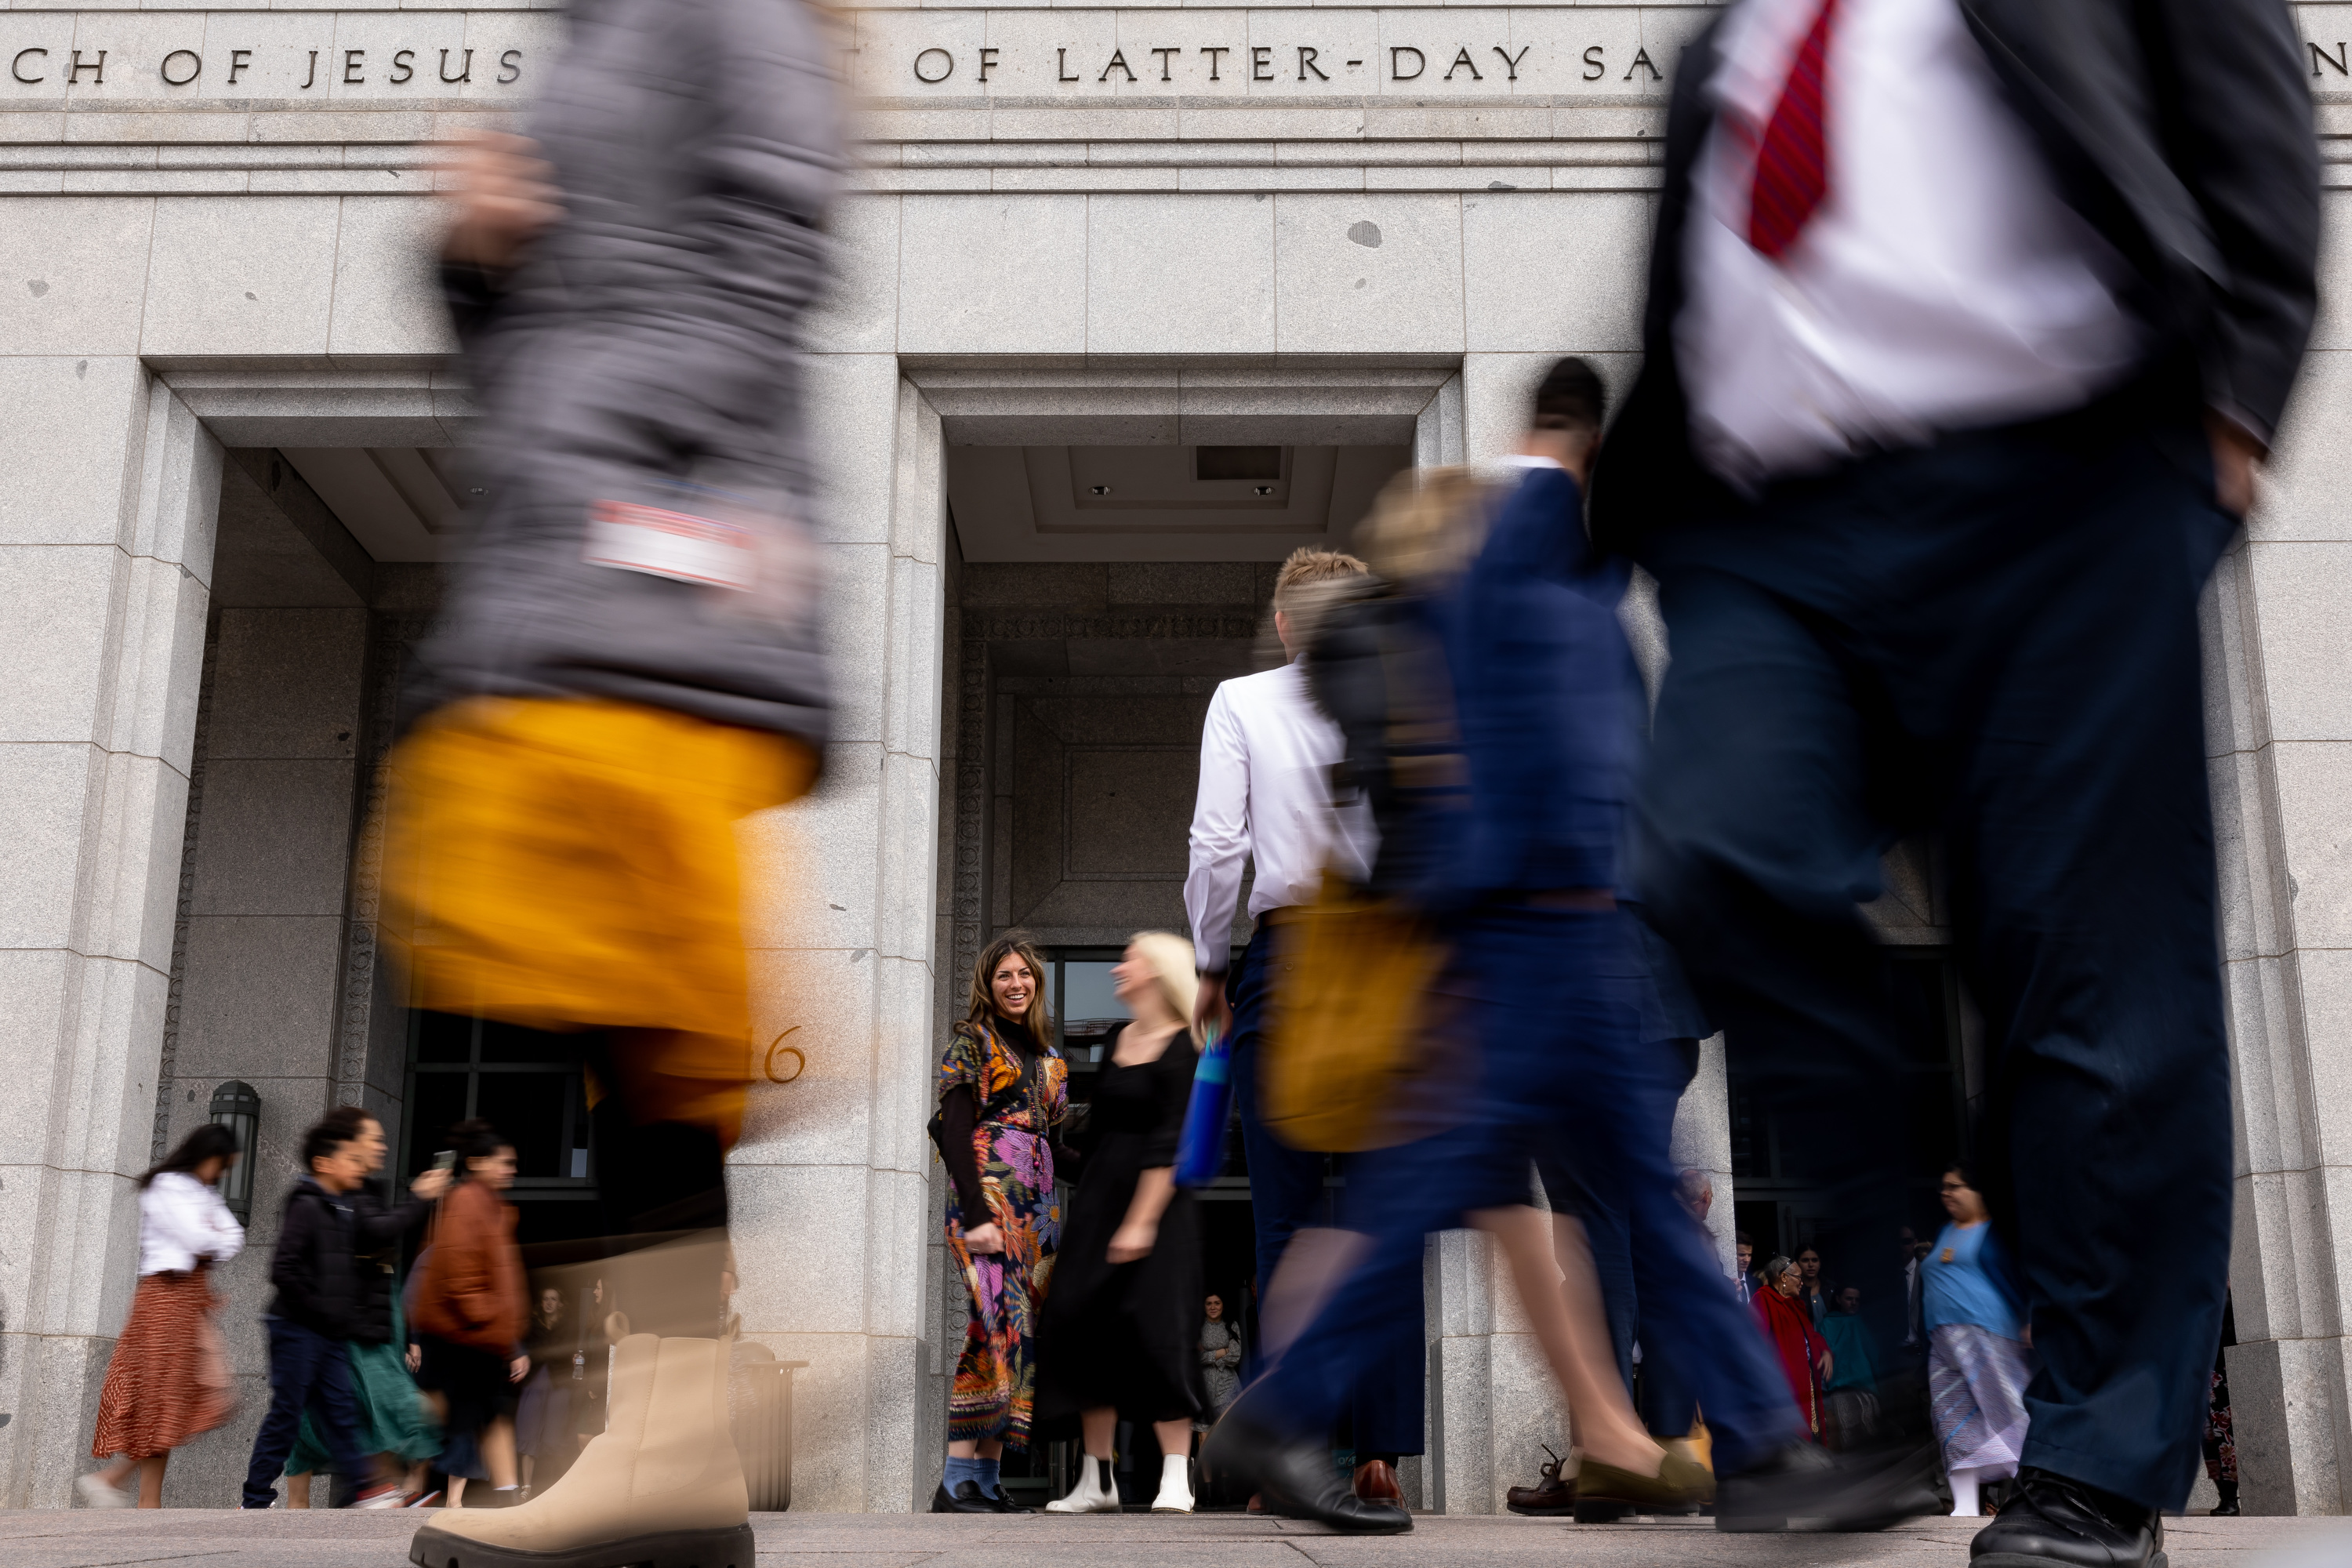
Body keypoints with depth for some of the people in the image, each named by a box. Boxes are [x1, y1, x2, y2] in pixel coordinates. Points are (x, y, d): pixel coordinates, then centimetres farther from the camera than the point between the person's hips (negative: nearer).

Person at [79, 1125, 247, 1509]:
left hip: (193, 1297, 9)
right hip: (169, 1292, -9)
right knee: (164, 1396, -8)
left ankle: (110, 1478, 4)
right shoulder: (168, 1186, -6)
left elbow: (234, 1238, 13)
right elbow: (197, 1238, -17)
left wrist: (209, 1247, -5)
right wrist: (217, 1240, 3)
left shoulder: (202, 1192, 22)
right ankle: (149, 1503, -5)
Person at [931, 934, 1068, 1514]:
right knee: (997, 1320, -19)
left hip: (1036, 1204, 7)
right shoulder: (971, 1041, 0)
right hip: (986, 1194, -7)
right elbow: (955, 1132, -10)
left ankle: (988, 1479, 3)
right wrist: (978, 1216, -19)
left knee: (1018, 1329, 2)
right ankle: (957, 1481, -20)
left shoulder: (1046, 1053, 21)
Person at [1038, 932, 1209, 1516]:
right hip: (1097, 1198, 7)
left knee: (1153, 1329, -12)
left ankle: (1176, 1480, -5)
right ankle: (1097, 1482, 9)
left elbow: (1170, 1144, -16)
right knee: (1083, 1325, 2)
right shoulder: (1118, 1039, 13)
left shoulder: (1181, 1049, -9)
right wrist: (1085, 1209, 18)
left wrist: (1142, 1222, -21)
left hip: (1155, 1202, -7)